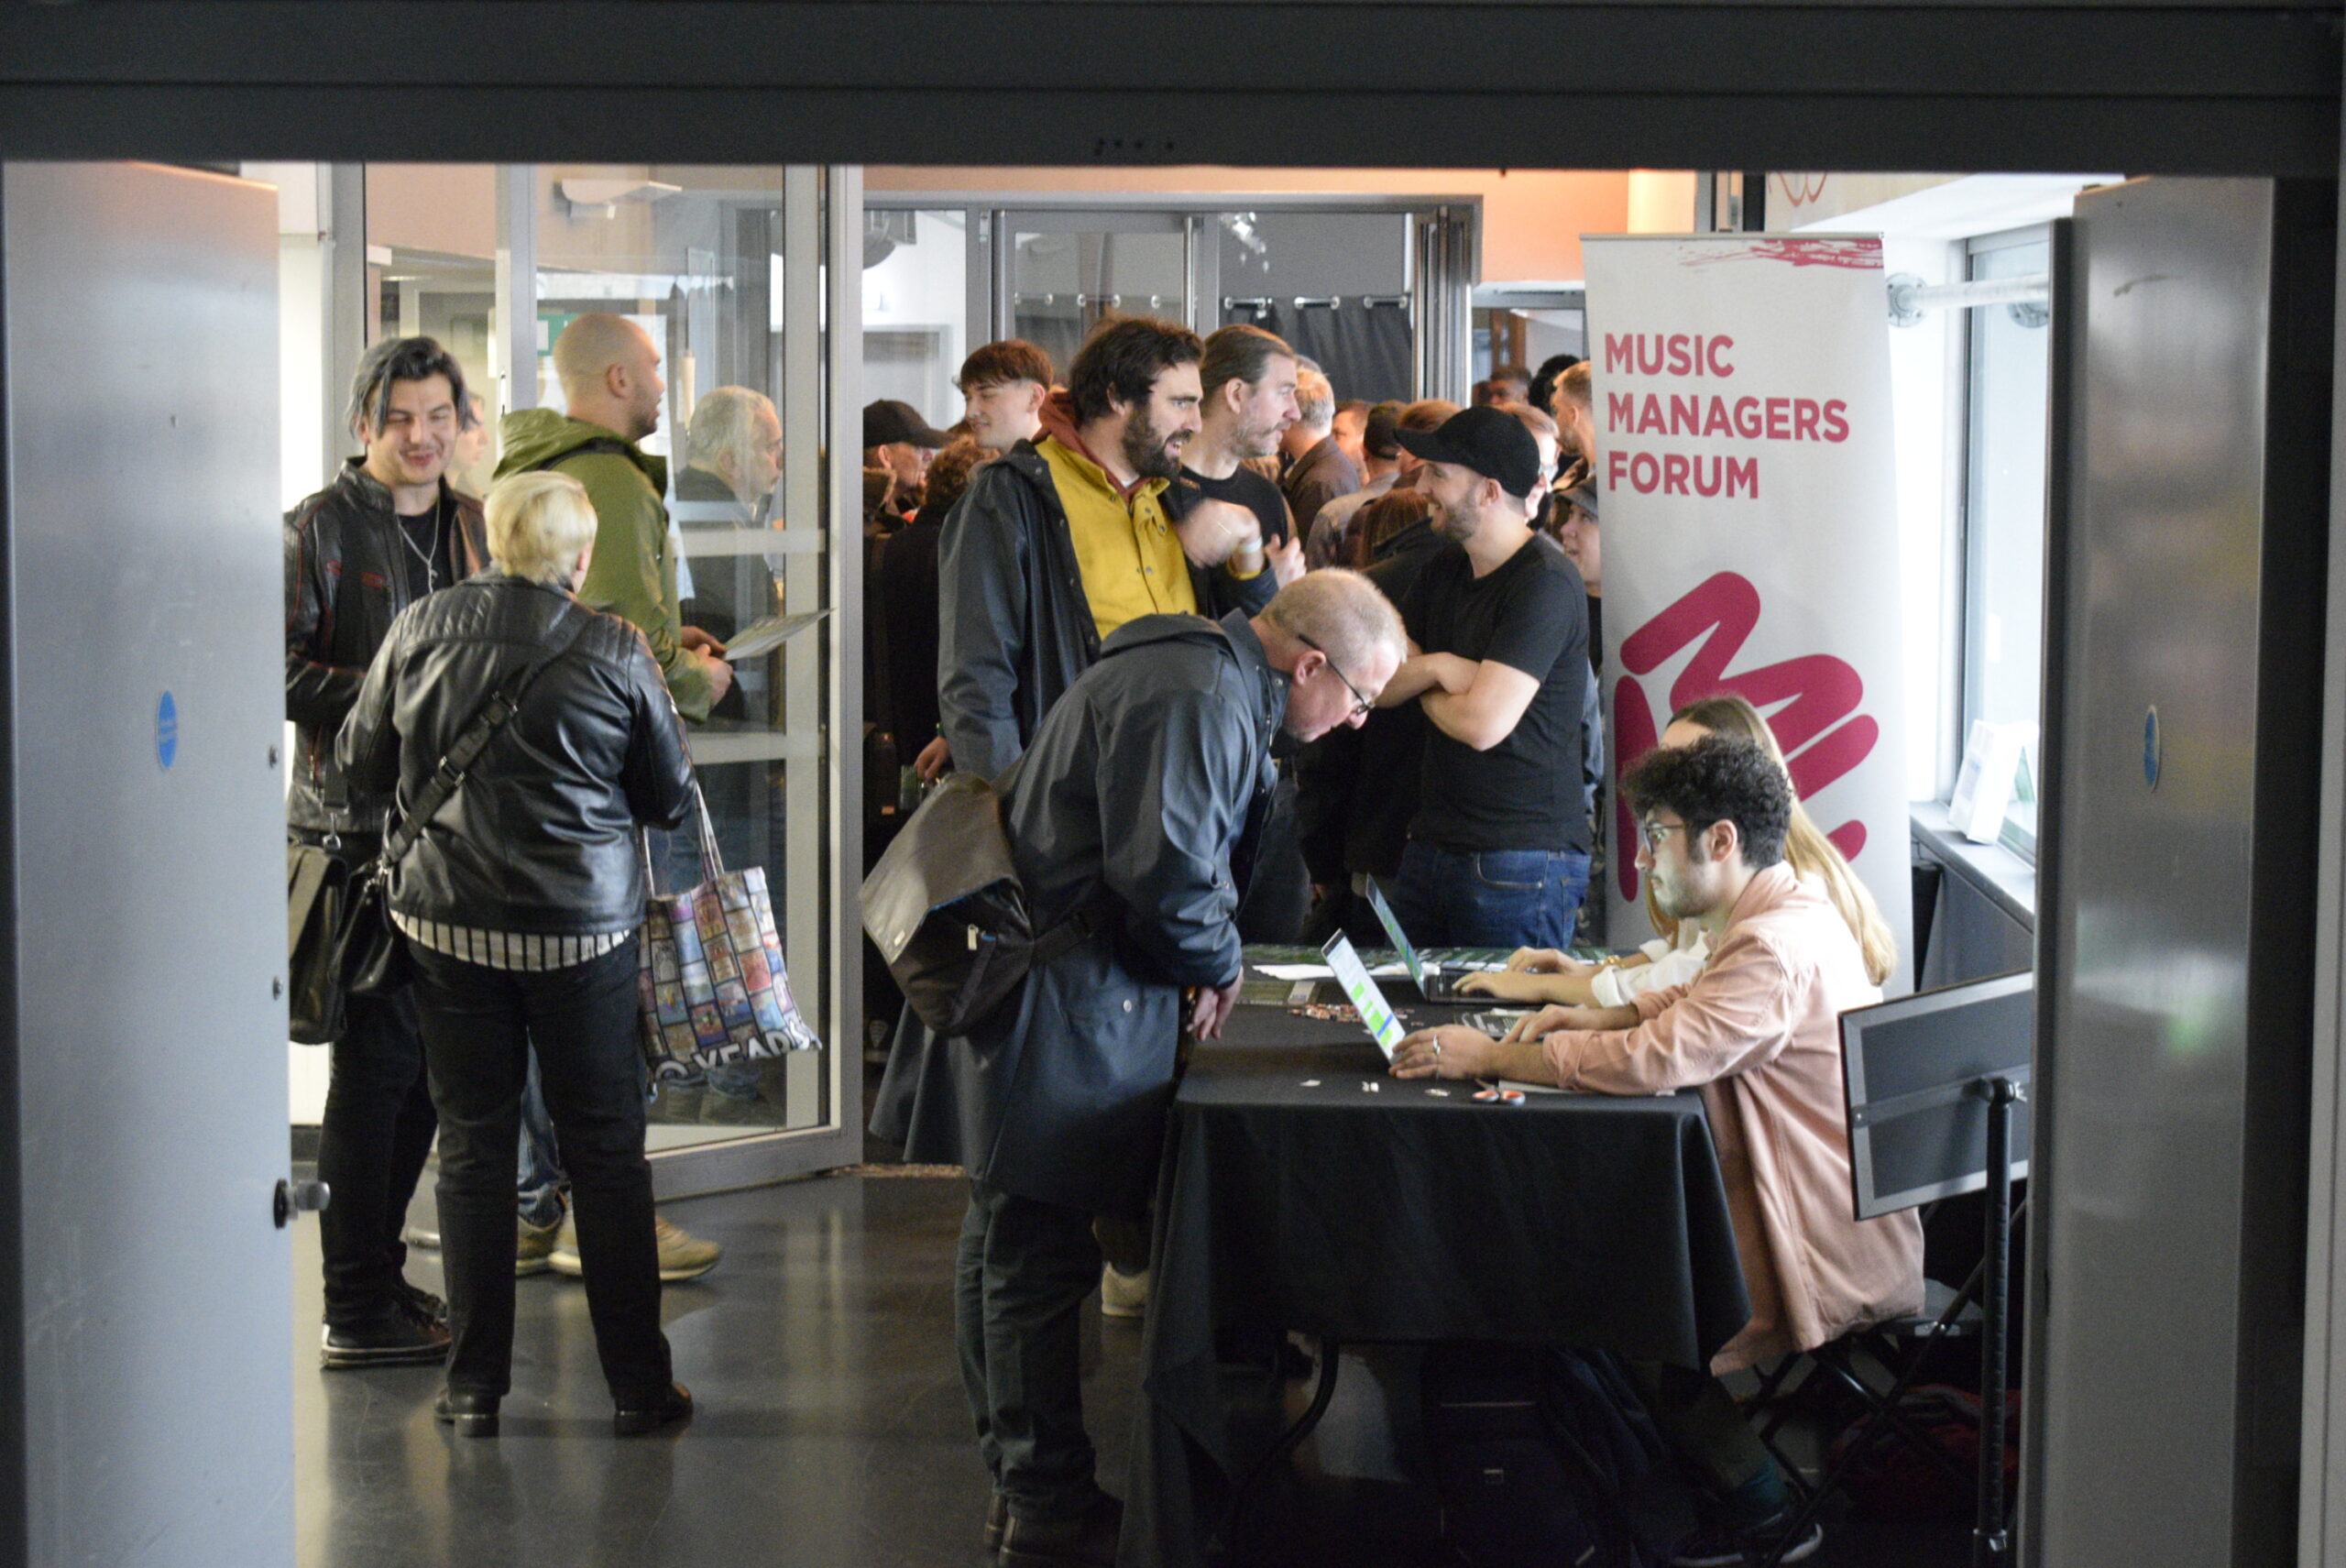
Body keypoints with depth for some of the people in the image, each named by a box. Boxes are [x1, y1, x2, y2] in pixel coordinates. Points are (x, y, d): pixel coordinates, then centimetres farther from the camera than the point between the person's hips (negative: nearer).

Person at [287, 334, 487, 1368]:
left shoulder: (473, 524, 16)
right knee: (378, 1058, -6)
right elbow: (282, 671, -12)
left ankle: (379, 1272, 24)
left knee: (432, 1057, 11)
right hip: (359, 825, -7)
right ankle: (356, 1309, 1)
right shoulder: (321, 526, -5)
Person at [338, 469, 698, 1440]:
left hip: (448, 922, 2)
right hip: (583, 927, -2)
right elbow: (670, 799, 2)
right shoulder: (613, 651, -9)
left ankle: (475, 1389, 13)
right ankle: (637, 1385, 13)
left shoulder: (421, 629, -4)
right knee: (606, 1151, 8)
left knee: (472, 1148, 10)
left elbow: (361, 760, 7)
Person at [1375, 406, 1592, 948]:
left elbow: (1482, 723, -22)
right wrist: (1434, 667, -11)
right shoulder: (1443, 572, 14)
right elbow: (1375, 683, 11)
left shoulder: (1544, 583, -14)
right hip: (1432, 848, 8)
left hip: (1521, 862, -8)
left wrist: (1422, 689, 0)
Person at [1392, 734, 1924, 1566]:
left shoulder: (1774, 951, -25)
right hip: (1849, 1218, 10)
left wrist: (1489, 1057, -21)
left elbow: (1654, 1059, -31)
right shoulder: (1791, 909, 9)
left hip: (1835, 1250, -10)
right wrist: (1592, 1019, 6)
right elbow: (1697, 1006, 25)